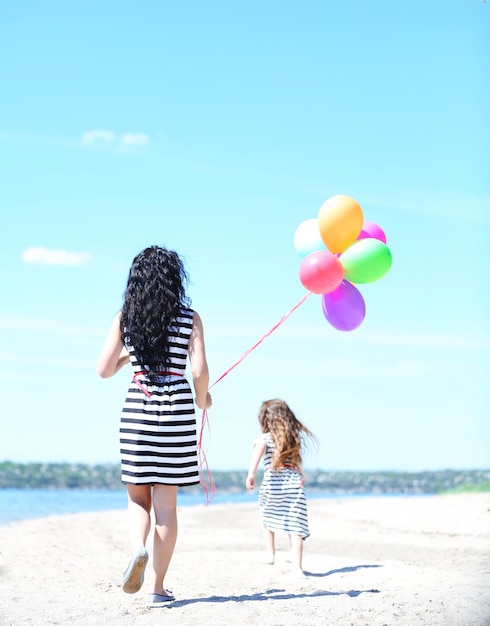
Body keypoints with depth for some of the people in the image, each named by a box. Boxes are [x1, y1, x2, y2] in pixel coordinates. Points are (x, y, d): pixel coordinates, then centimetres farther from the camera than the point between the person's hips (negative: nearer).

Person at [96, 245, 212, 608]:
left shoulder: (125, 318, 6)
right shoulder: (189, 318, 2)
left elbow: (104, 370, 5)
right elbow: (200, 371, -7)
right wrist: (203, 399, 12)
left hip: (137, 408, 1)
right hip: (177, 408, -1)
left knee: (138, 496, 14)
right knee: (166, 502, 3)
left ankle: (138, 547, -16)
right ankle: (159, 588, 7)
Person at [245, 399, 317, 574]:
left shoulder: (265, 438, 0)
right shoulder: (295, 437, 19)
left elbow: (259, 448, -20)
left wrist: (251, 473, -32)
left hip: (272, 482, -2)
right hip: (295, 481, 2)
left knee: (268, 518, 25)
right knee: (295, 524, -3)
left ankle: (270, 553, 25)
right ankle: (297, 566, -11)